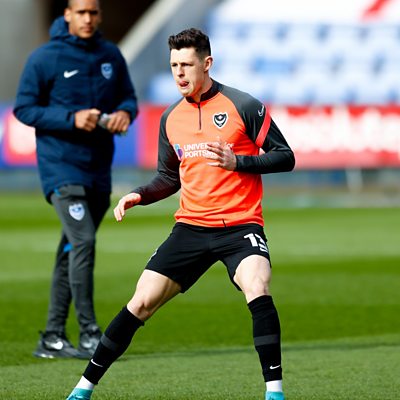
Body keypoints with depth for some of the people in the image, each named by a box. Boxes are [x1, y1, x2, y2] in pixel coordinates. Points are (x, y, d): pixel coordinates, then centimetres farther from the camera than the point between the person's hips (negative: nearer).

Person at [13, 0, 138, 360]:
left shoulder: (111, 56, 8)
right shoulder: (44, 58, -6)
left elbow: (128, 97, 16)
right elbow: (24, 109, -5)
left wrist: (124, 113, -8)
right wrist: (72, 118, -17)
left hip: (99, 169, 5)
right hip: (61, 166, -5)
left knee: (72, 251, 9)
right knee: (83, 241, -19)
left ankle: (53, 338, 15)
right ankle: (89, 334, -16)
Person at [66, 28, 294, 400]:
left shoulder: (244, 106, -6)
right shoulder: (171, 118, 10)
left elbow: (285, 157, -4)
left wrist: (237, 162, -18)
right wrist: (140, 195, 3)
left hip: (239, 225, -4)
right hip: (191, 226, 4)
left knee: (258, 291, -30)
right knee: (141, 302, -1)